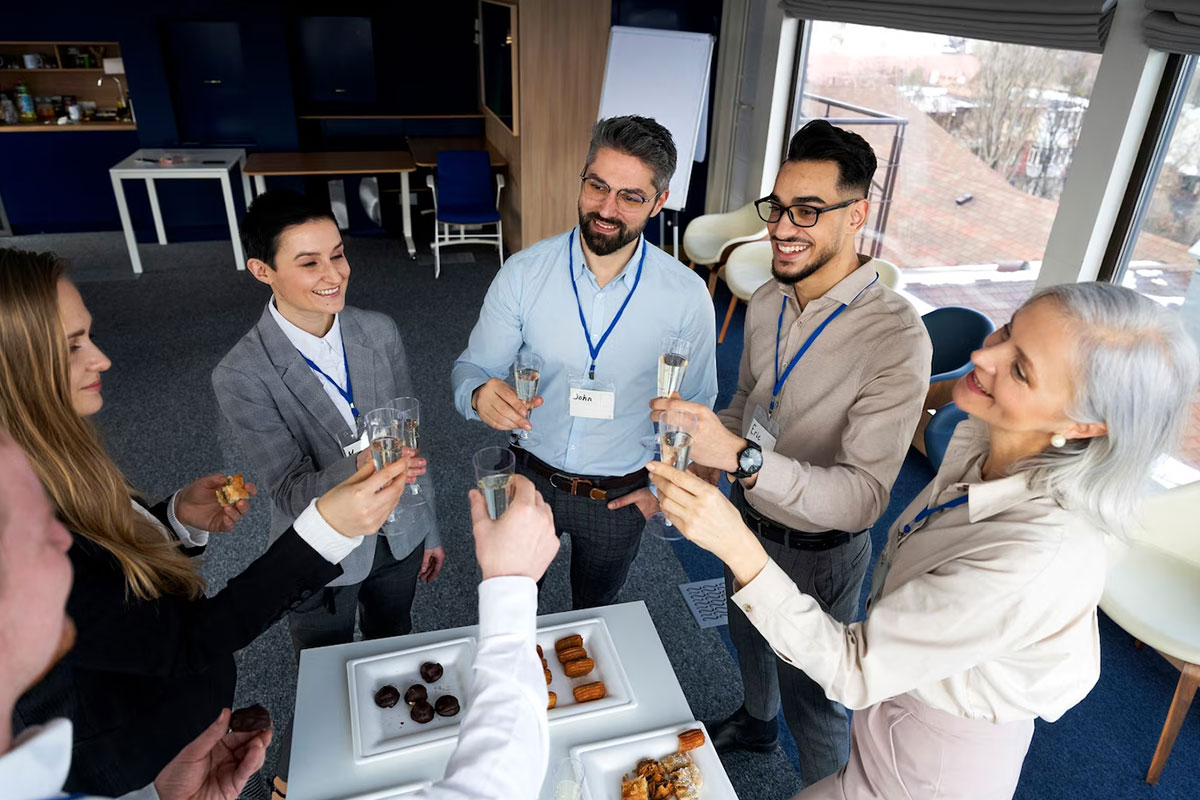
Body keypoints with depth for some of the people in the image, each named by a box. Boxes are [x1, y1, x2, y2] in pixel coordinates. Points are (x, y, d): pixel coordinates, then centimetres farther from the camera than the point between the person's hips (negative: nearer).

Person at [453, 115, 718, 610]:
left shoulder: (687, 296, -16)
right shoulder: (523, 273, -16)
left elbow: (696, 403, -2)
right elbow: (472, 368, -8)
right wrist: (480, 394, -31)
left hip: (621, 498, 0)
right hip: (532, 479, 1)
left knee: (595, 614, 26)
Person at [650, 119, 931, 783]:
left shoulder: (896, 338, -30)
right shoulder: (767, 302, -8)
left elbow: (864, 495, -37)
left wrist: (740, 454, -50)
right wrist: (704, 457, -9)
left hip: (818, 550, -7)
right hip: (750, 517, 7)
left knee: (814, 702, 16)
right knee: (747, 634, 33)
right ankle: (756, 721, 65)